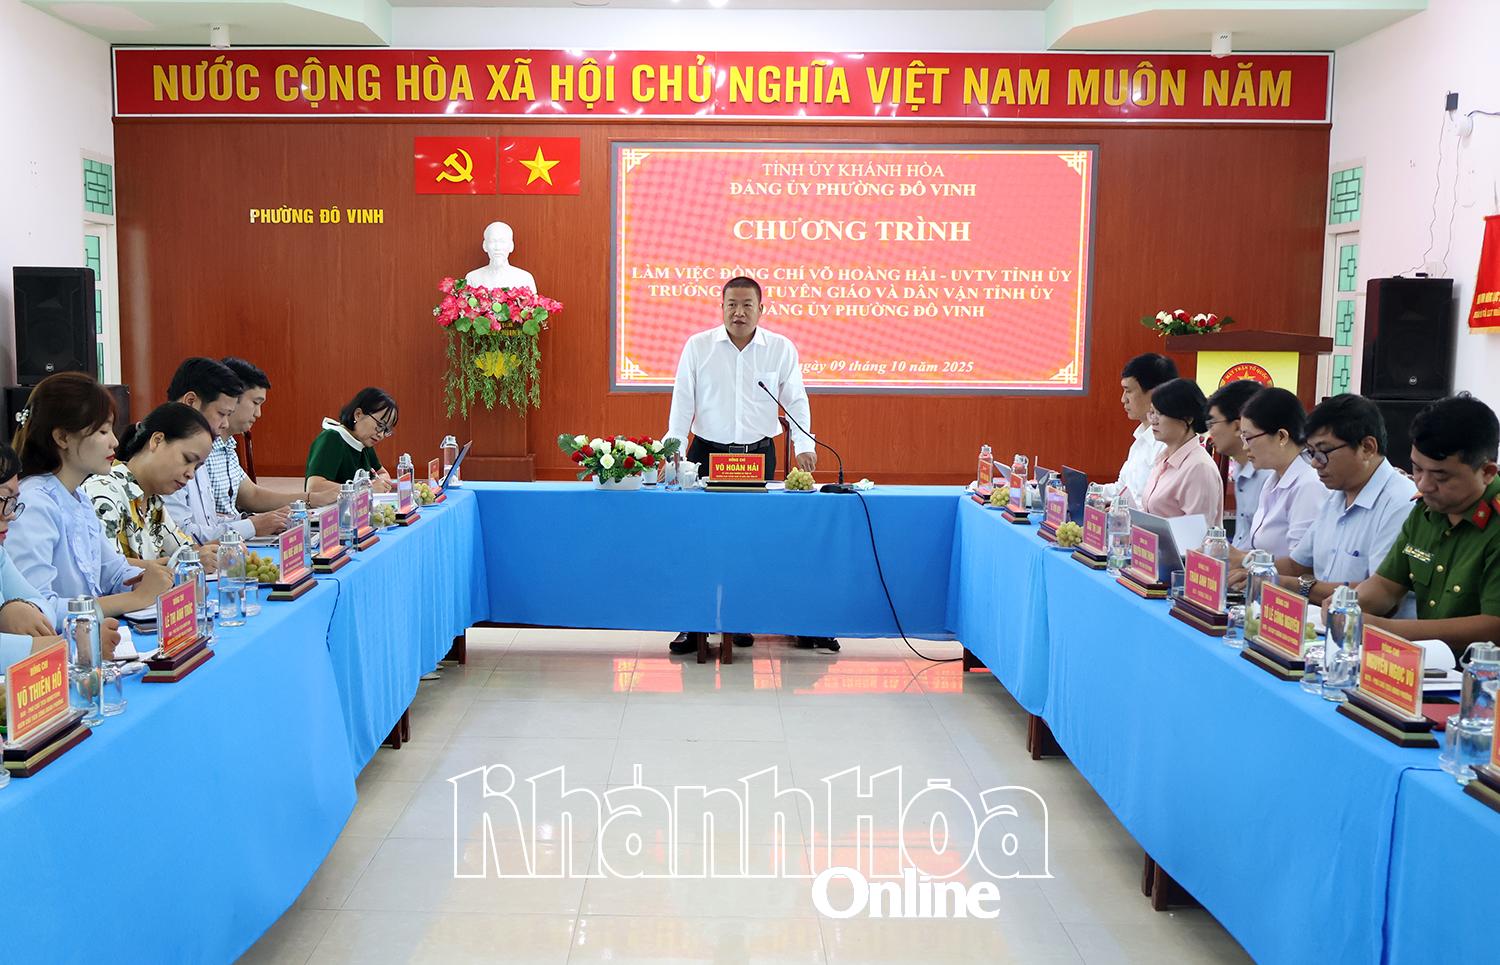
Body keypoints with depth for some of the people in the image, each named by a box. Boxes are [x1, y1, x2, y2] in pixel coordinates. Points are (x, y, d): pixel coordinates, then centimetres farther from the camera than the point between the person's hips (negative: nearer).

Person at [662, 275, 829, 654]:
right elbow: (683, 401, 1)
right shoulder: (697, 346, 2)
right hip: (707, 452, 0)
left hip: (760, 453, 0)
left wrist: (804, 445, -12)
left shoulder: (781, 348, 2)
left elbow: (796, 399, 1)